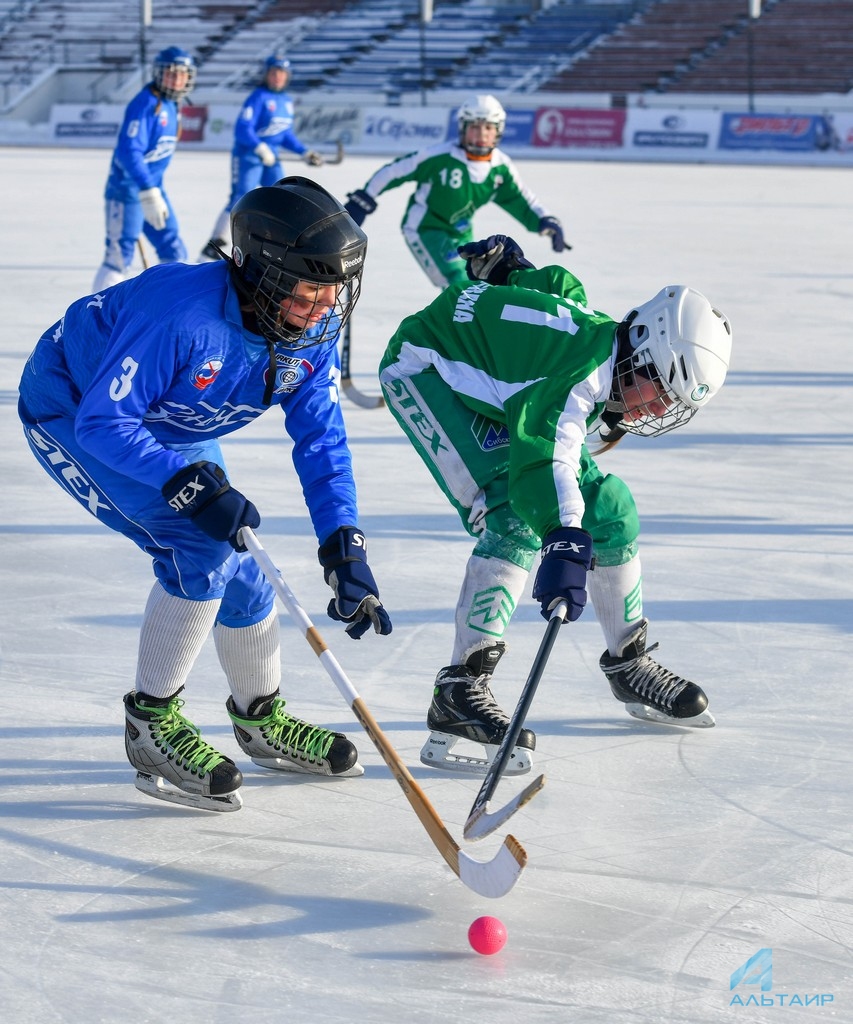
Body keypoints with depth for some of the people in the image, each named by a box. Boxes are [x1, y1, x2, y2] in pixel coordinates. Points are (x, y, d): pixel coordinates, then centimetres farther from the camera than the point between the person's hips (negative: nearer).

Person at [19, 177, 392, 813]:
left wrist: (346, 549, -21)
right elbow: (103, 423, -36)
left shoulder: (313, 331, -16)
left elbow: (321, 439, -12)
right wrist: (189, 484, -47)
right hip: (70, 411, -7)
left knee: (235, 566, 7)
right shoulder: (180, 312, -39)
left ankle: (260, 719, 30)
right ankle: (152, 723, -9)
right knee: (199, 545, -23)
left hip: (168, 432, 7)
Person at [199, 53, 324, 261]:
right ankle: (212, 249, -12)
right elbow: (242, 129, -21)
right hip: (247, 155, -8)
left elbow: (286, 135, 20)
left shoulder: (287, 100, 12)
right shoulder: (259, 97, -12)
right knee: (241, 200, -14)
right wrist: (261, 148, -33)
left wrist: (305, 153, 12)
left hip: (270, 158, 8)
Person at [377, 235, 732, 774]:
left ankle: (628, 662, 24)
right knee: (516, 520, -28)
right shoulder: (586, 362, -35)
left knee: (609, 509, 5)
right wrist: (565, 540, -62)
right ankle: (460, 691, -30)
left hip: (495, 393, 10)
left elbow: (553, 283, 10)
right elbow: (541, 451, -50)